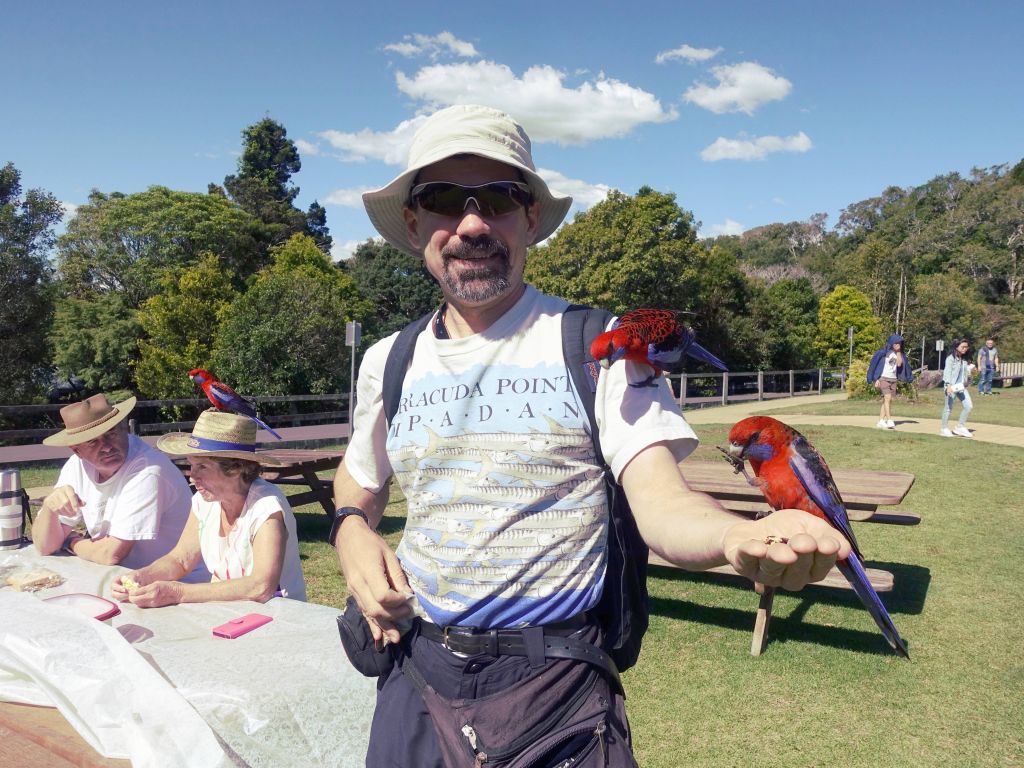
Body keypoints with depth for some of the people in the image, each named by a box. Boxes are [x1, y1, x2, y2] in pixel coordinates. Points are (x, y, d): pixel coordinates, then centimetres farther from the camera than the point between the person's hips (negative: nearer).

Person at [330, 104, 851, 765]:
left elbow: (662, 501, -18)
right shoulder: (389, 362, 2)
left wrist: (743, 536, -39)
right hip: (415, 677, 4)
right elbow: (357, 488, 17)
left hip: (553, 686, -3)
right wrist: (353, 537, -5)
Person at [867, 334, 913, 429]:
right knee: (887, 398, -17)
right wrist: (876, 379, -12)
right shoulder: (884, 352, -7)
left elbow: (899, 364, -4)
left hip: (893, 379, 6)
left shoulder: (898, 353, 10)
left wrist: (898, 352, -6)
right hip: (884, 378, -6)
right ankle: (890, 421, -21)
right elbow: (875, 364, -8)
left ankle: (880, 421, 5)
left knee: (887, 400, 2)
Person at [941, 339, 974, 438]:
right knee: (949, 407, 1)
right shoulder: (951, 358, -9)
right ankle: (944, 429, 12)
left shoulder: (965, 359, 13)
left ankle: (960, 427, 13)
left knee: (969, 406, 0)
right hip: (951, 386, -7)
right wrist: (948, 385, -28)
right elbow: (947, 372, -17)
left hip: (961, 386, 7)